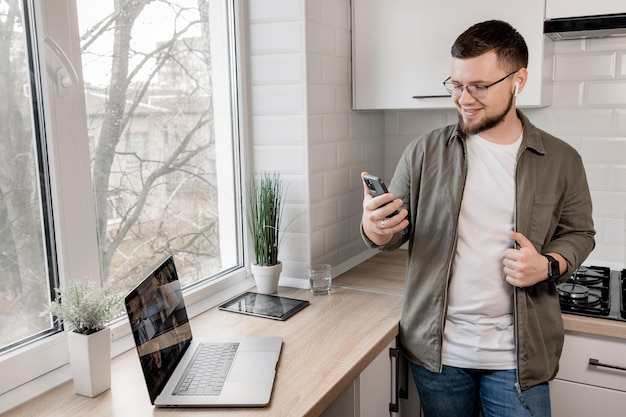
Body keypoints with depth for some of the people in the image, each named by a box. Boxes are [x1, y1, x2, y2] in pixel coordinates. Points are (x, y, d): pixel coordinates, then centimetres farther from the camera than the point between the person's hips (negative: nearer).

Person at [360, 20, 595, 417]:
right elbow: (394, 233, 1)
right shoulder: (425, 152, -2)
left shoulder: (561, 161, -2)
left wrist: (549, 265, -12)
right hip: (436, 350, 1)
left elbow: (579, 233, 9)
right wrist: (375, 227, -22)